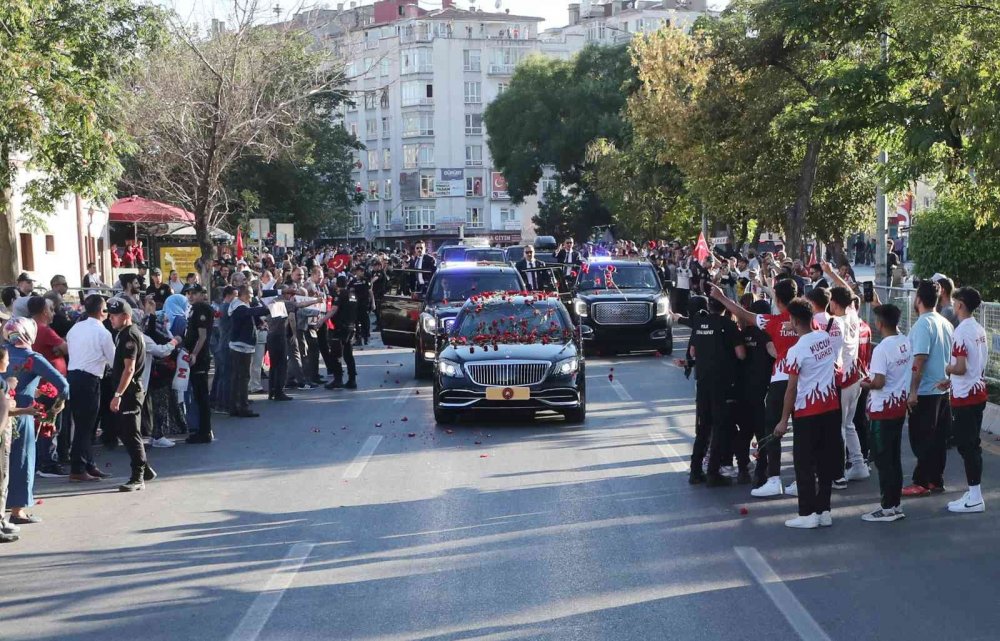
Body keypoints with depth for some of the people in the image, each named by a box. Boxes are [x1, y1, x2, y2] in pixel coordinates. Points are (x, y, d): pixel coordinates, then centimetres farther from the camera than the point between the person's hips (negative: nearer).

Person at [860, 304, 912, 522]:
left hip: (882, 410, -8)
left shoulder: (881, 349, -22)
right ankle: (895, 504, 20)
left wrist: (865, 384, -6)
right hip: (900, 407, 8)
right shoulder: (906, 343, 3)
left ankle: (888, 508, 3)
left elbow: (879, 382, -25)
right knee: (894, 457, 14)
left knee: (882, 459, 0)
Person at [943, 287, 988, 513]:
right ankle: (974, 493, 20)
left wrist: (947, 369, -3)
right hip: (978, 394, 9)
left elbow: (960, 368, -23)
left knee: (966, 445, -4)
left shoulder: (961, 332, -18)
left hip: (964, 397, -9)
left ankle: (975, 499, -1)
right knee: (972, 444, 14)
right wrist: (951, 381, 17)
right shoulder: (980, 330, 10)